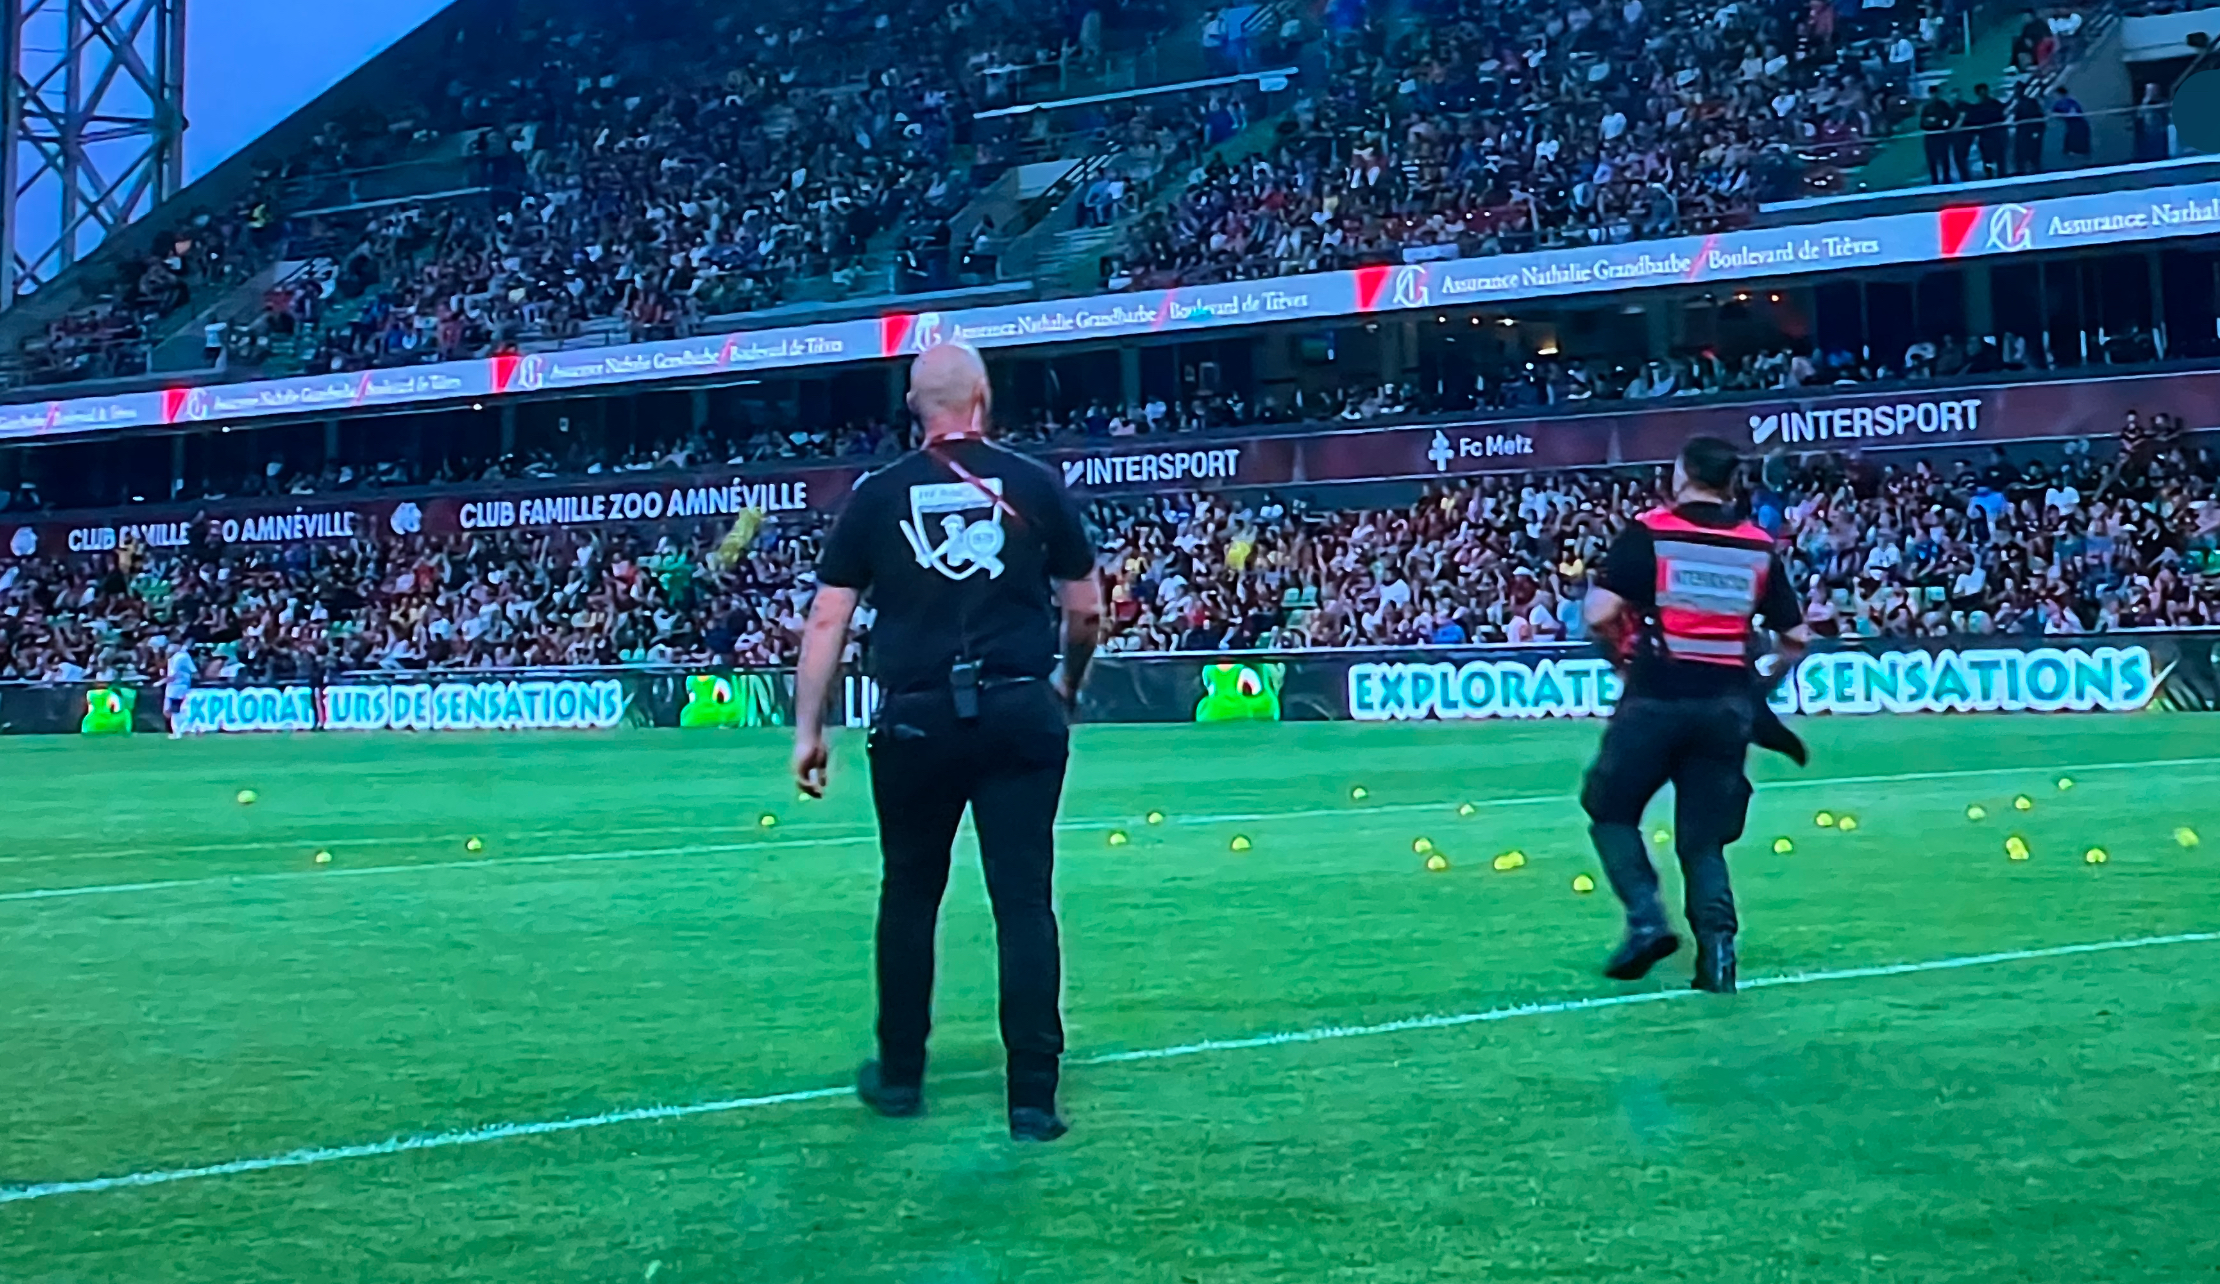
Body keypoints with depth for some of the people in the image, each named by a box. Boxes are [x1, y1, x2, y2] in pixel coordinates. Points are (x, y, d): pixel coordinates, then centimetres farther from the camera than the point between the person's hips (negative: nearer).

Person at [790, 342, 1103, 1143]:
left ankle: (899, 1077, 26)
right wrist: (1068, 686, 26)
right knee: (1024, 902, 0)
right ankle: (1033, 1099, -1)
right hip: (1020, 710, -1)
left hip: (915, 719, 1)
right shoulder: (1033, 484, 4)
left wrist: (808, 729, 6)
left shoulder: (877, 495, 5)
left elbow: (827, 621, 2)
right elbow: (1087, 609, 8)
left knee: (909, 897, 16)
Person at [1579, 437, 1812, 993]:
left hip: (1657, 696, -3)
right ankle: (1717, 949, -1)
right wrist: (1765, 680, 27)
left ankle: (1646, 920, -4)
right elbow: (1796, 636, 9)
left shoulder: (1649, 531, -3)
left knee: (1610, 809, 12)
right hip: (1727, 702, 4)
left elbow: (1600, 614, -11)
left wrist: (1624, 651, 9)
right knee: (1702, 837, 12)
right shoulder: (1760, 547, 8)